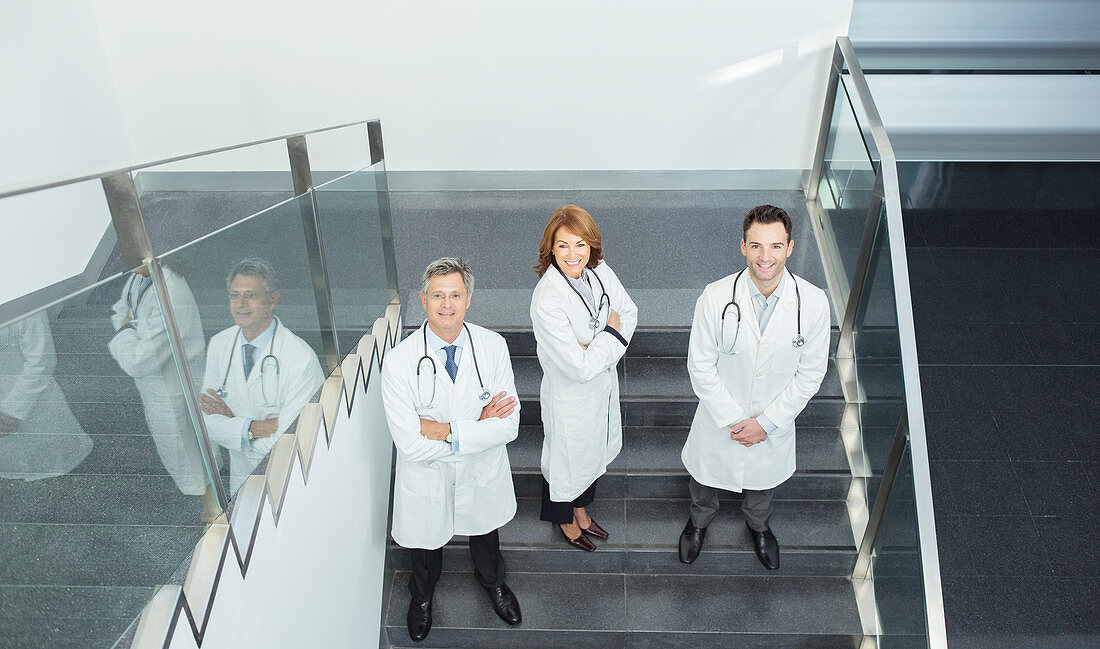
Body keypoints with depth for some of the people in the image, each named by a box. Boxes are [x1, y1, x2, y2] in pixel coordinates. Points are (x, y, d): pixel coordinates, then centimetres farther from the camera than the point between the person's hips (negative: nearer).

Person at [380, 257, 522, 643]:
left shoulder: (493, 346, -18)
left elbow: (508, 426, -19)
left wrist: (447, 430, -27)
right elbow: (410, 444, -27)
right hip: (427, 480, -2)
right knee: (424, 543, 26)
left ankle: (492, 582, 65)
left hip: (483, 475, 2)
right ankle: (422, 595, 62)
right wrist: (478, 426, -24)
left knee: (486, 534, 30)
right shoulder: (399, 361, -25)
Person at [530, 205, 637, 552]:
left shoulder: (600, 272, -13)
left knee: (593, 453, 28)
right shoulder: (547, 302, -34)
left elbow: (629, 313, 0)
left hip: (602, 385, 7)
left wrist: (596, 346, -16)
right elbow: (580, 368, -33)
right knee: (566, 458, 20)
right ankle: (565, 520, 51)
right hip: (570, 396, -6)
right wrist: (612, 335, -18)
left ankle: (581, 510, 57)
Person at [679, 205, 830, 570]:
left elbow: (811, 373, -11)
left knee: (764, 482, 29)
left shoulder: (813, 303, -21)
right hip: (720, 417, -1)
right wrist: (732, 419, -17)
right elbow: (701, 367, -15)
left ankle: (758, 525, 64)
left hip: (774, 423, 1)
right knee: (704, 477, 25)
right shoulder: (715, 299, -25)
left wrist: (766, 422, -14)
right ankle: (701, 519, 61)